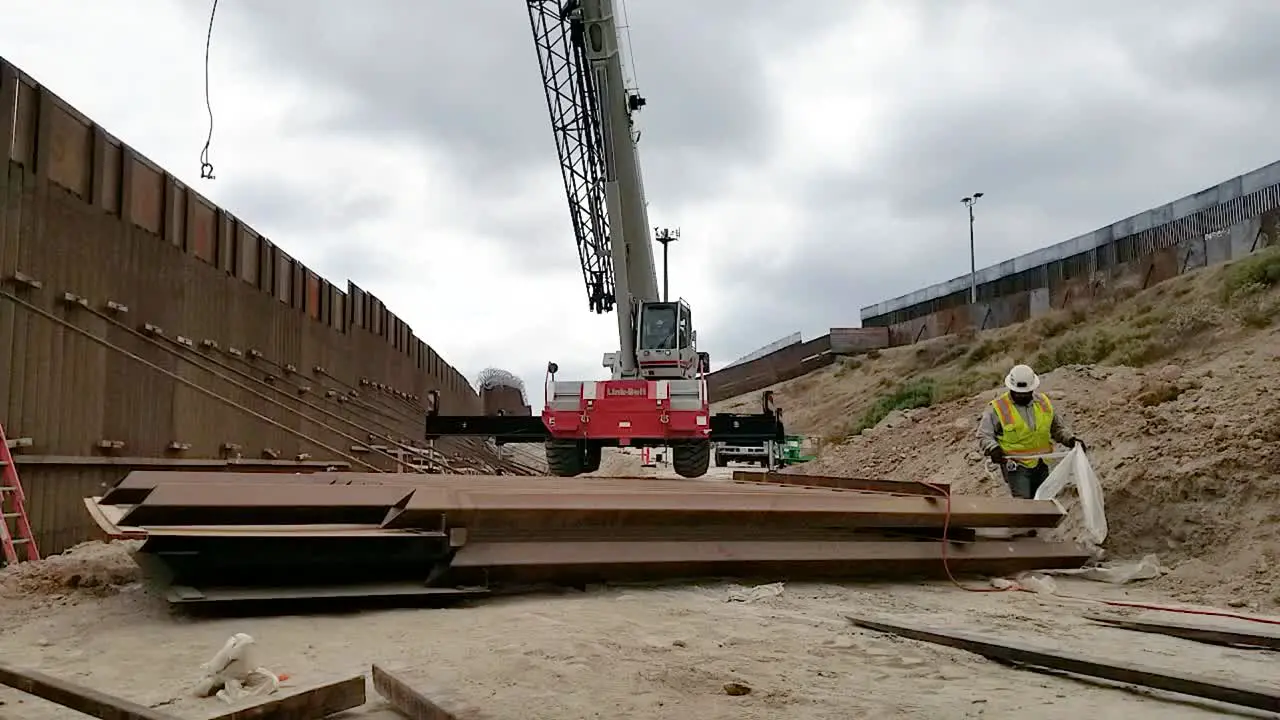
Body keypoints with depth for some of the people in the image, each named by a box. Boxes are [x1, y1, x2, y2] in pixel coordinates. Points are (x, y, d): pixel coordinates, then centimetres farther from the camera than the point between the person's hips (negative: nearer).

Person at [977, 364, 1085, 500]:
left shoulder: (1044, 402, 6)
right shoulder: (998, 408, -8)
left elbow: (1057, 427, 18)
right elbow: (984, 435, -6)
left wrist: (1070, 439, 0)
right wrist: (993, 449, -25)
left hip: (1042, 464, 5)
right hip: (1016, 466, -5)